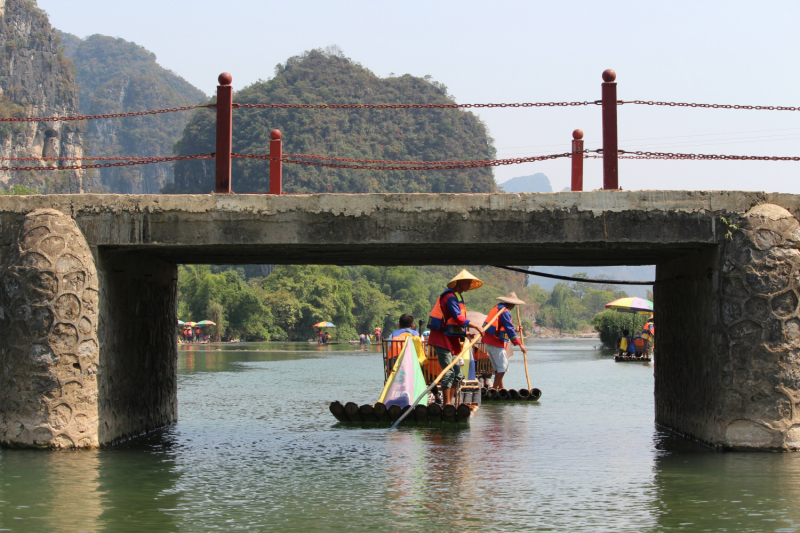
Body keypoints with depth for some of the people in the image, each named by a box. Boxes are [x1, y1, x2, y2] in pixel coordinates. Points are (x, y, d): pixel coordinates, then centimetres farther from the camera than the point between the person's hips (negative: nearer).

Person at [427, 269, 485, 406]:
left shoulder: (457, 297, 20)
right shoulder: (450, 296, -12)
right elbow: (458, 318, -22)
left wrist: (466, 334, 10)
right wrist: (476, 326, -20)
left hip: (451, 341, 10)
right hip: (442, 339, -10)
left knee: (457, 375, 9)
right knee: (448, 372, -13)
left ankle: (449, 403, 12)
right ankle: (447, 404, -13)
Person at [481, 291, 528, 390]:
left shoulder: (497, 307, 15)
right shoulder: (505, 312, -14)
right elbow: (510, 329, -19)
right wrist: (520, 344, -17)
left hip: (488, 341, 10)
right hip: (496, 342, -10)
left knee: (497, 366, 18)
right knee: (503, 365, -4)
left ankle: (500, 387, 24)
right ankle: (494, 388, -5)